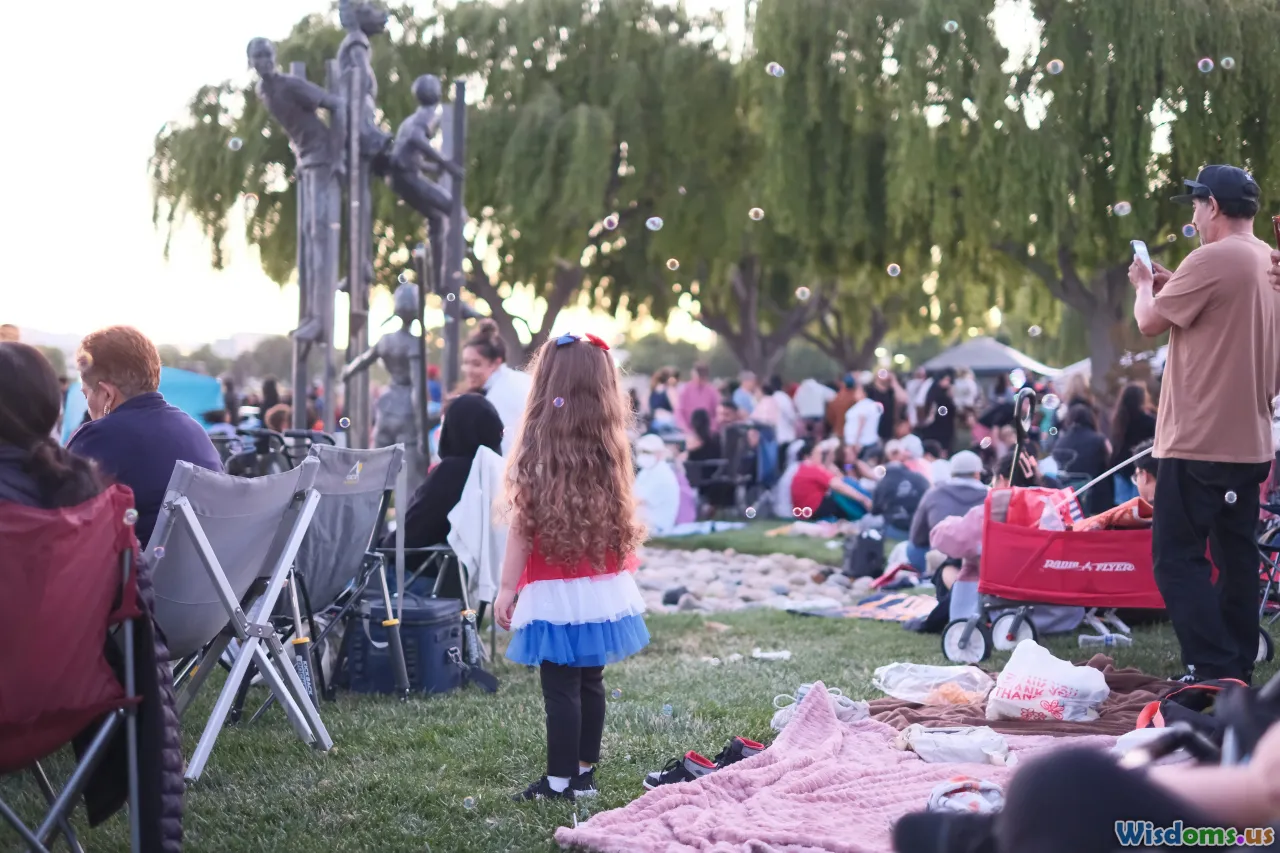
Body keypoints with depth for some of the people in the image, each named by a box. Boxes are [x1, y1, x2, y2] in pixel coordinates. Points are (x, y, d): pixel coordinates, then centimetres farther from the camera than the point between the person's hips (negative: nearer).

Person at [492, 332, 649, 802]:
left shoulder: (538, 445, -12)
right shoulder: (609, 446, 2)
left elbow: (524, 525, -11)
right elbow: (622, 518, 4)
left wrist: (507, 587, -5)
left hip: (556, 590, -5)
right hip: (603, 586, 6)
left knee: (561, 687, 0)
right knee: (590, 683, 14)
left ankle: (560, 781, 5)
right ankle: (584, 772, 23)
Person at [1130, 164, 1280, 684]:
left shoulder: (1212, 259, -16)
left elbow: (1150, 323, -8)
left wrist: (1144, 285, 11)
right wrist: (1171, 286, 17)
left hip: (1201, 441, -9)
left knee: (1177, 558, -6)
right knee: (1236, 558, 12)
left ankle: (1216, 671, -11)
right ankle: (1238, 669, 17)